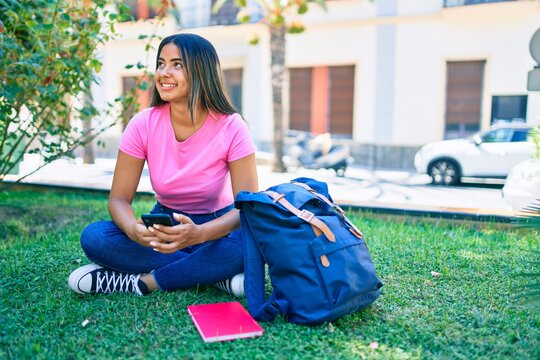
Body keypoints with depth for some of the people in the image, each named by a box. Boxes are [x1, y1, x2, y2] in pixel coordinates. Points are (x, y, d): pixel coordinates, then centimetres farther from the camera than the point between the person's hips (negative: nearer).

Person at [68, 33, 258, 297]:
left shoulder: (231, 128, -17)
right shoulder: (143, 124, -12)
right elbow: (119, 198, -10)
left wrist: (199, 234, -41)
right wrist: (134, 229, -35)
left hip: (215, 227, -2)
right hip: (165, 223, 3)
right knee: (94, 237, -24)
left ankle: (143, 281, -22)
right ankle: (216, 275, -23)